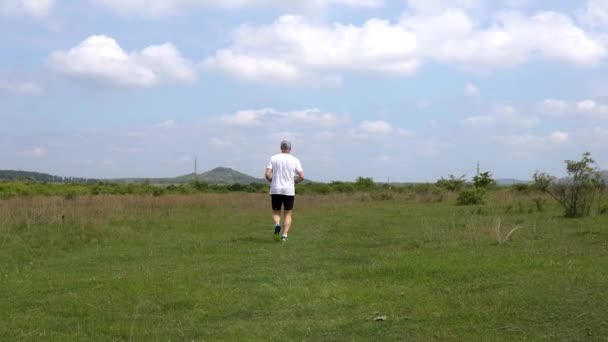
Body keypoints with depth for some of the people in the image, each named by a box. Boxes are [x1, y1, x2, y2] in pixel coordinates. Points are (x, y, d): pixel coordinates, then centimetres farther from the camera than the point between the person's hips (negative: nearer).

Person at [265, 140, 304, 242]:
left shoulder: (273, 158, 1)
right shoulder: (295, 160, 1)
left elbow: (267, 174, -7)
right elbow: (301, 176, -6)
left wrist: (272, 181, 12)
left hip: (275, 190, 0)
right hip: (289, 191, 0)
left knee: (276, 213, 13)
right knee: (288, 214, 11)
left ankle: (277, 226, -17)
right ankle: (284, 235, -3)